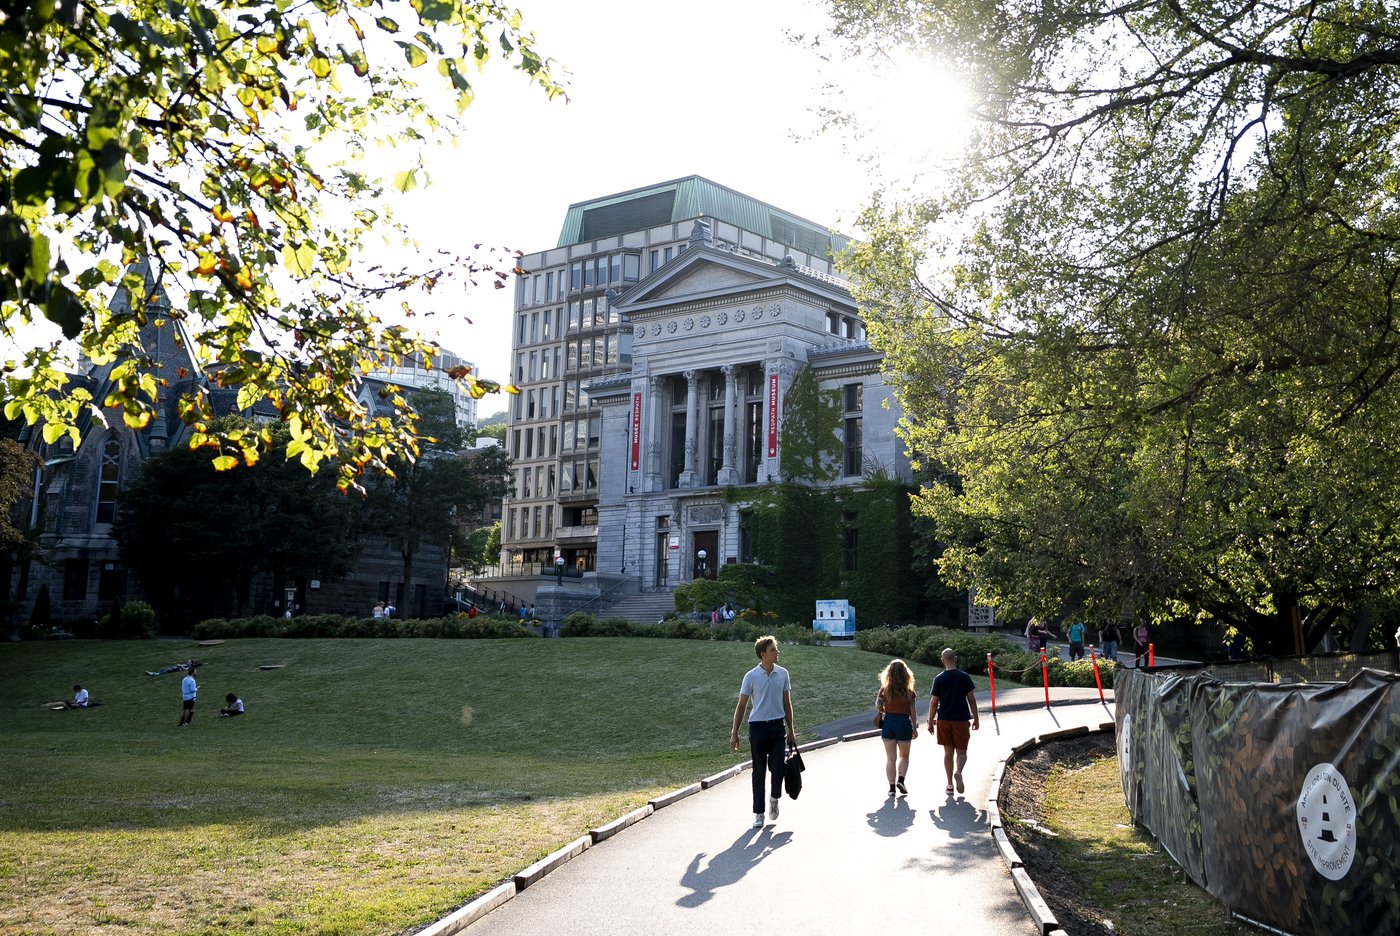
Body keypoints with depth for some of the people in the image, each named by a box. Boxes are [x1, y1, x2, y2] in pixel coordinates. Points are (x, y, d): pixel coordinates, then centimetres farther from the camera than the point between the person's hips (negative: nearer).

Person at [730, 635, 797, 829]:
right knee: (759, 771, 4)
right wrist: (734, 733, -1)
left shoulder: (783, 674, 3)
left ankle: (774, 798, 27)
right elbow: (741, 706, 1)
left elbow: (787, 703, 12)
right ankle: (758, 813, 13)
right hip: (757, 727, -2)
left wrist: (791, 730, 12)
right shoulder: (751, 677, -5)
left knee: (777, 768, -3)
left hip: (777, 726, 2)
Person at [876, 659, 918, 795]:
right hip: (904, 722, 0)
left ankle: (892, 787, 6)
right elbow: (913, 711, -3)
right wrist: (914, 728, 4)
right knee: (904, 756, 16)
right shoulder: (909, 692, -4)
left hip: (888, 722, 1)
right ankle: (900, 780, -5)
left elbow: (878, 707, -7)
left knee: (890, 758, 8)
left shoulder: (884, 690, -4)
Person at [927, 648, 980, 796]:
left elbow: (934, 702, -3)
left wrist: (931, 722, 5)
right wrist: (976, 718, 7)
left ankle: (950, 785, 9)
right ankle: (958, 772, -22)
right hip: (961, 720, -1)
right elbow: (971, 699, -2)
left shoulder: (939, 679, -3)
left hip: (944, 720, 1)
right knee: (961, 751, 8)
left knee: (948, 752, 9)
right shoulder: (964, 677, -4)